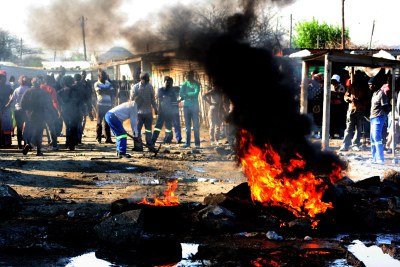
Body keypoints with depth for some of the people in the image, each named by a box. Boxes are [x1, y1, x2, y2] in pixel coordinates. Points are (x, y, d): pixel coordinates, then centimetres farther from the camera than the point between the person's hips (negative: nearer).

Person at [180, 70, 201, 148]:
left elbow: (196, 93, -15)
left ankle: (197, 143, -4)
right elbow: (181, 94, -2)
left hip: (194, 106, -3)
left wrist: (187, 94, -9)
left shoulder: (197, 84, -1)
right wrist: (191, 95, -12)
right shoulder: (185, 83, 7)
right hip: (186, 106, 3)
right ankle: (187, 143, 8)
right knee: (187, 126, 5)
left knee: (196, 125, -4)